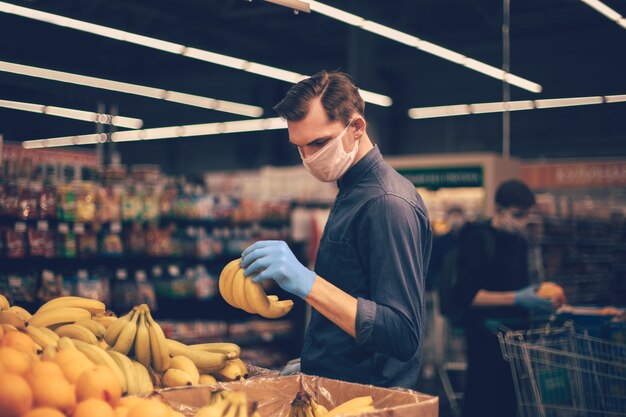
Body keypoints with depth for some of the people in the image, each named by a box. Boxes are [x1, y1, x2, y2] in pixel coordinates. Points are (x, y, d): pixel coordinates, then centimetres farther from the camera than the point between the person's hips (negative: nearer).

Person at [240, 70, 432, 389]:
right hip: (328, 385, 8)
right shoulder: (350, 194, 12)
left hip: (368, 393, -8)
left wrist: (306, 283, -29)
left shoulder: (389, 203, -17)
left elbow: (403, 337, -23)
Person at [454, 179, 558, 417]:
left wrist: (537, 299, 4)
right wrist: (516, 299, -21)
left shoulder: (520, 242, 13)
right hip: (487, 336, -7)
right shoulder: (479, 240, -11)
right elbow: (466, 295, -18)